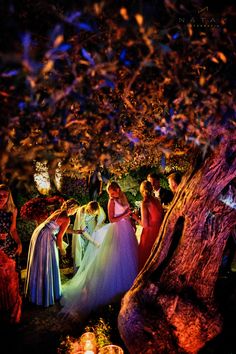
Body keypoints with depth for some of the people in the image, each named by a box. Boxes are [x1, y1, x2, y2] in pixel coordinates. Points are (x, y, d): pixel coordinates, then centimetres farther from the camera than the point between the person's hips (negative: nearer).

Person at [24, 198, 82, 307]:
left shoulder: (58, 212, 11)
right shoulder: (66, 219, -13)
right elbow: (59, 238, -11)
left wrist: (76, 231, 30)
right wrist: (62, 250, 5)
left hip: (37, 234, 9)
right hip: (46, 238, -9)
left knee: (37, 264, 21)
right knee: (46, 266, 4)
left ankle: (34, 291, 38)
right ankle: (46, 294, 16)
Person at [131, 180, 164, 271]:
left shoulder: (145, 203, -16)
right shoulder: (157, 200, 1)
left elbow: (145, 224, -18)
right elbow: (160, 216, 8)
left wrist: (136, 218, -2)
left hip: (150, 234, -6)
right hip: (159, 232, 6)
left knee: (146, 259, 8)